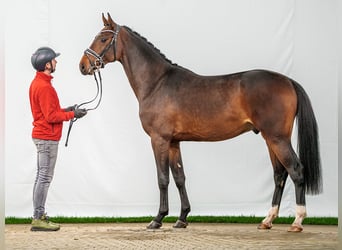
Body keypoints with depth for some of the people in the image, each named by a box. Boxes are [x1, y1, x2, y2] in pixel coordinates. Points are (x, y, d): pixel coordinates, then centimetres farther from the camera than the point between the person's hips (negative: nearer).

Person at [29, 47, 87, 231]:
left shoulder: (38, 83, 12)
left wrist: (65, 110, 10)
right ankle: (38, 219, -5)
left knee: (41, 177, 13)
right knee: (45, 177, -7)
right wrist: (72, 115, -12)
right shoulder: (44, 87, -19)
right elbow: (51, 116, -22)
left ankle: (39, 216, 17)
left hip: (42, 136, 11)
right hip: (47, 138, -11)